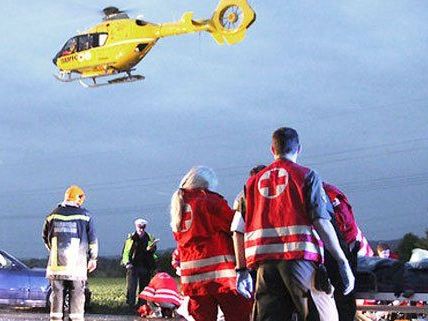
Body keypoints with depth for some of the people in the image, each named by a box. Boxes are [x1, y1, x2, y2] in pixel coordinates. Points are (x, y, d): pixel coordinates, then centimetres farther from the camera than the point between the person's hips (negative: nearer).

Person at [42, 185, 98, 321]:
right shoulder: (84, 215, 1)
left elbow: (45, 237, 17)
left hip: (56, 263, 2)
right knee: (77, 294, 2)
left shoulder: (53, 214, 8)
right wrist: (93, 258, 14)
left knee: (57, 292, 8)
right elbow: (92, 239, 4)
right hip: (77, 263, -2)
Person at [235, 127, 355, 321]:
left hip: (265, 262, 4)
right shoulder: (306, 176, 4)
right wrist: (343, 262, -4)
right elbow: (321, 222, -6)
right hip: (300, 256, -4)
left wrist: (242, 270, 17)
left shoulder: (253, 182, 17)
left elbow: (241, 230, 13)